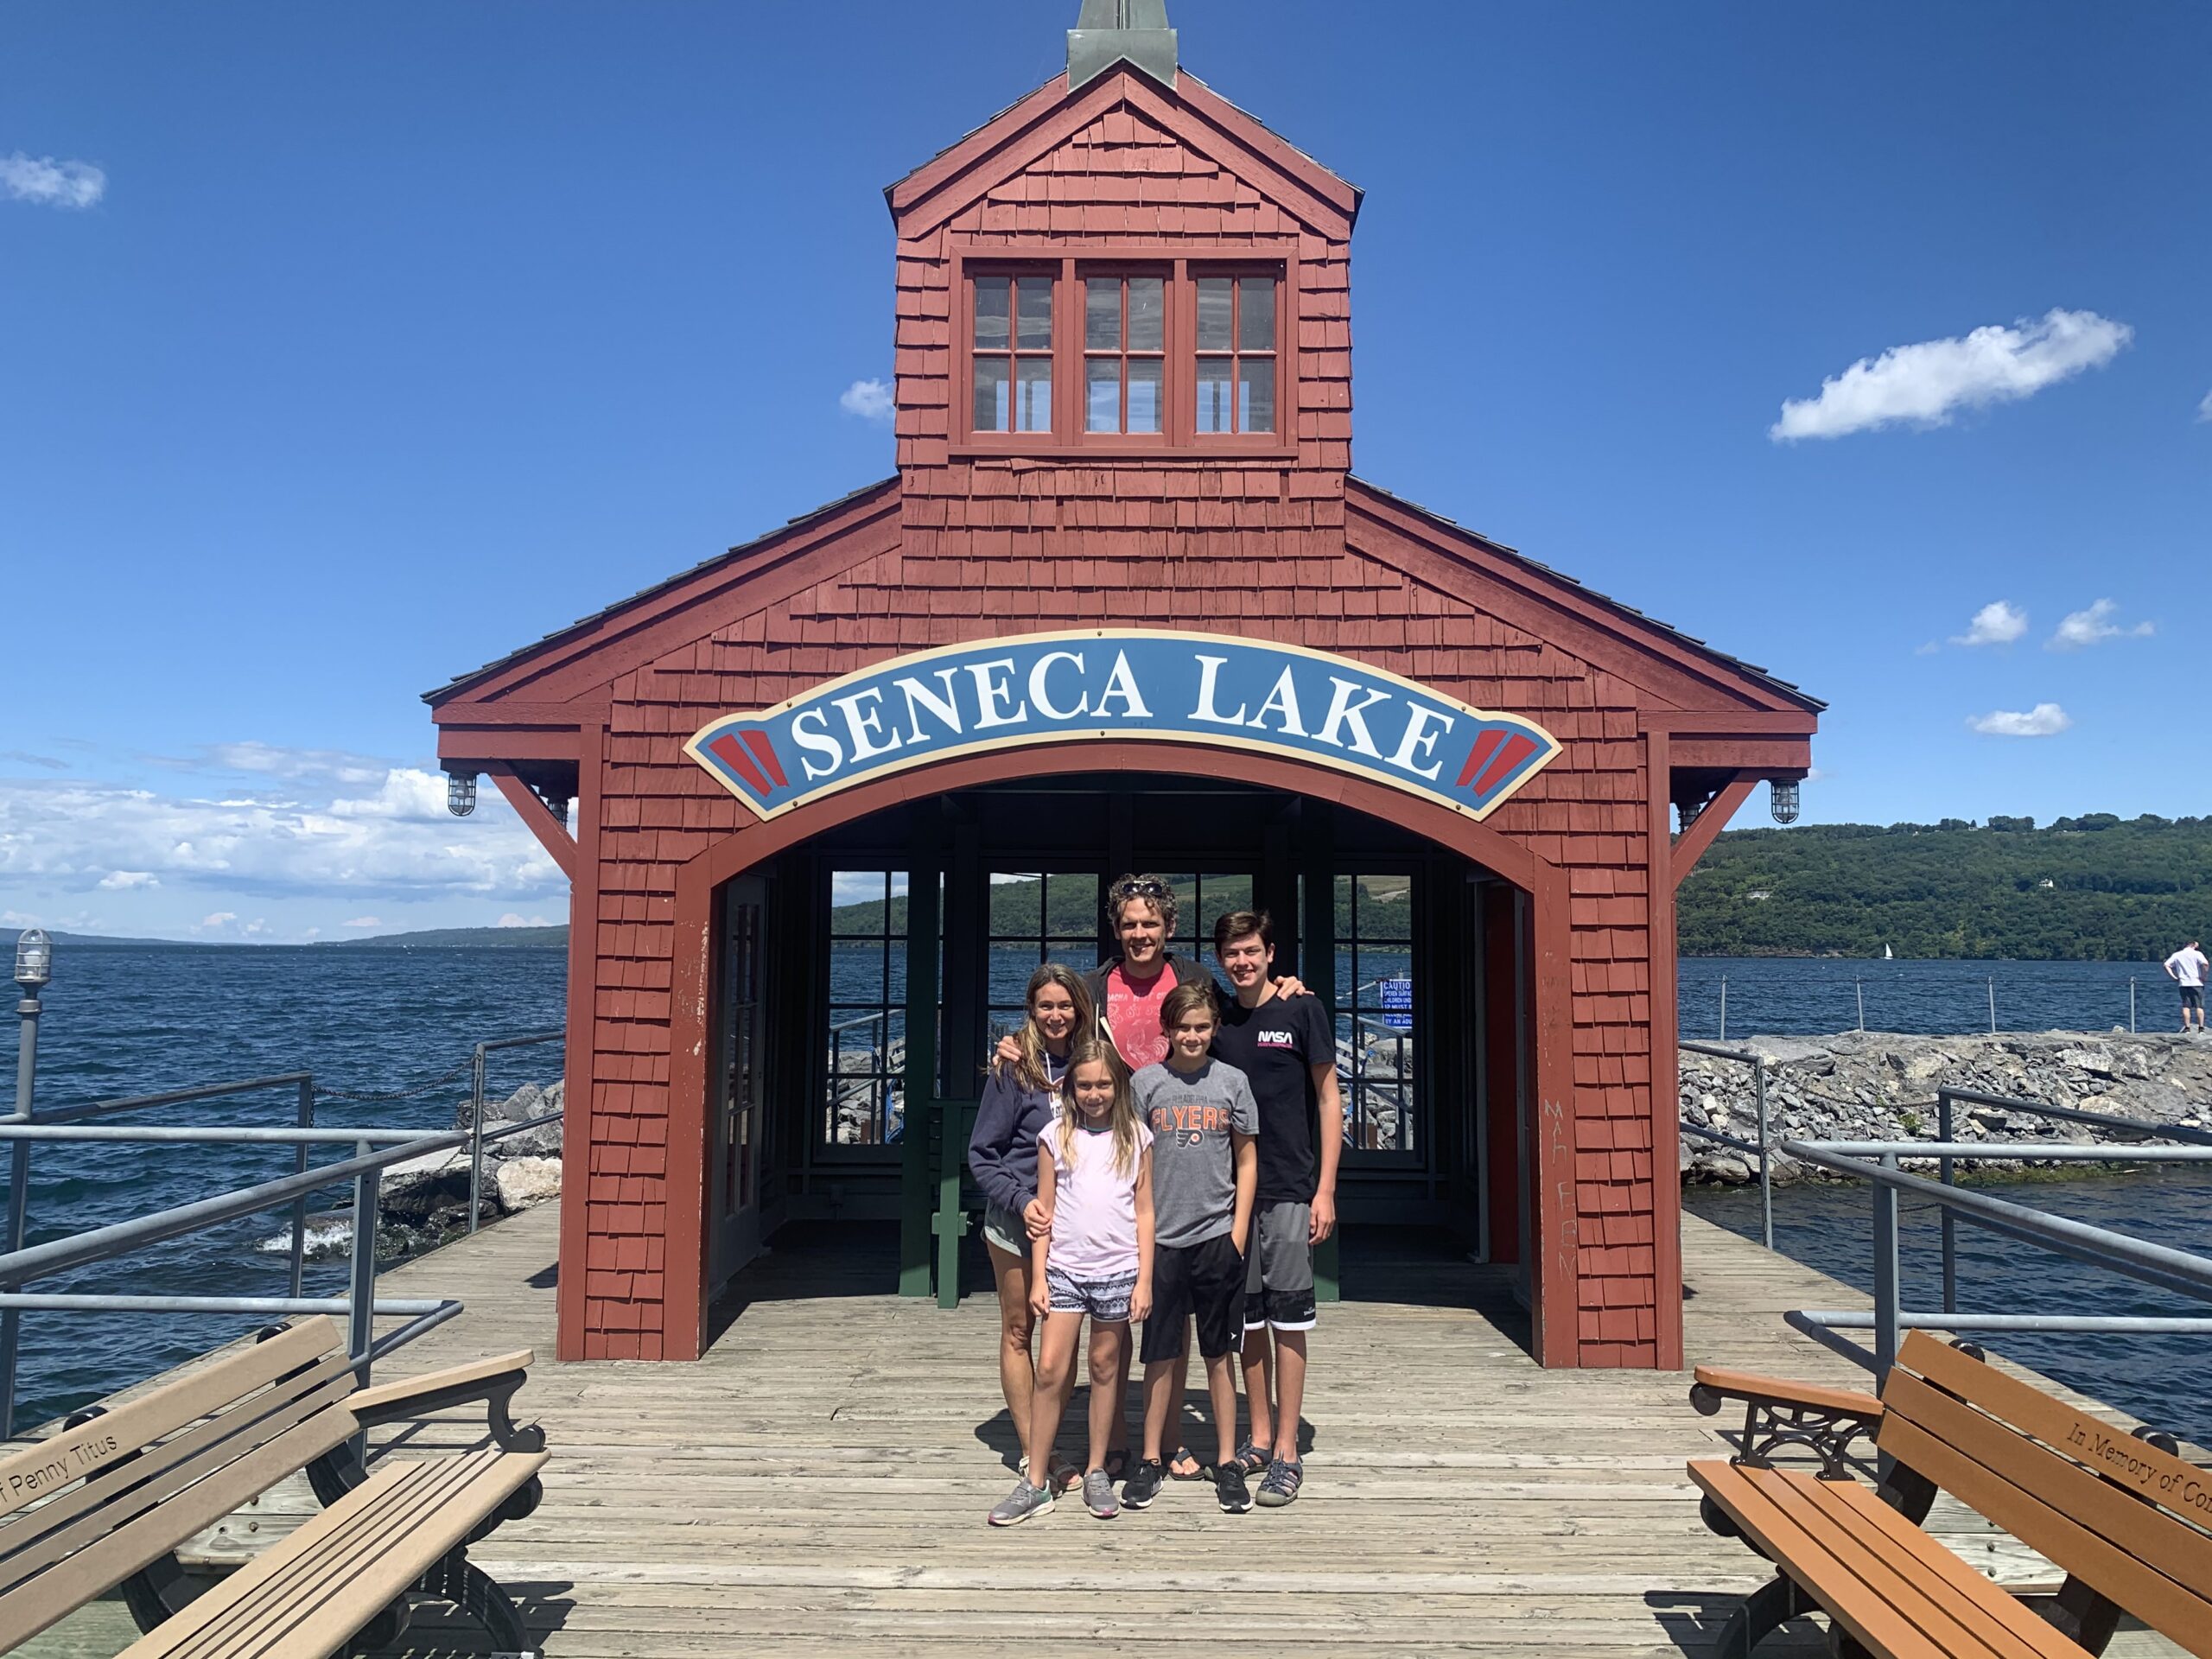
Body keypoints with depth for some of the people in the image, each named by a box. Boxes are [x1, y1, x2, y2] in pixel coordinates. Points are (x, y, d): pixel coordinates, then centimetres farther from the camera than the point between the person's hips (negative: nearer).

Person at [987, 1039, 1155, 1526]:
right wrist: (1038, 1278, 0)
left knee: (1104, 1367, 9)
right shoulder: (1055, 1137, 3)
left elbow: (1144, 1212, 5)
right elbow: (1044, 1211, 5)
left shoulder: (1136, 1137, 3)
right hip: (1064, 1267, 0)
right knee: (1050, 1369, -5)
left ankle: (1096, 1473, 22)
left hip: (1118, 1270, 0)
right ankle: (1035, 1484, 4)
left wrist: (1144, 1280, 0)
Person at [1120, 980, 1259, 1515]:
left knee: (1219, 1353, 9)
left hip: (1217, 1236, 0)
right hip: (1161, 1236, 0)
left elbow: (1246, 1161, 7)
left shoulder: (1231, 1081, 2)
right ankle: (1152, 1460, 19)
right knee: (1162, 1354, 7)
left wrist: (1238, 1232, 1)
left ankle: (1227, 1462, 19)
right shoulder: (1145, 1082, 1)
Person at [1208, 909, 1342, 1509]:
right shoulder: (1217, 1022, 8)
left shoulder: (1302, 1010, -3)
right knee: (1248, 1317, 10)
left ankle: (1287, 1451, 8)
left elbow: (1329, 1099, -2)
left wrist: (1325, 1189, -7)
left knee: (1288, 1317, -1)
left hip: (1290, 1188, -4)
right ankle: (1259, 1439, 22)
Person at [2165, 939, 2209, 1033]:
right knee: (2199, 1006, 1)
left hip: (2183, 983, 2)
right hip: (2196, 983, -2)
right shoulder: (2197, 954, 0)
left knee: (2186, 1007, 2)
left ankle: (2187, 1028, -1)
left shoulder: (2176, 955, 10)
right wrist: (2203, 976, -6)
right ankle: (2201, 1028, -3)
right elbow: (2205, 964, -16)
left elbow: (2166, 965, 1)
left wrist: (2174, 977, 4)